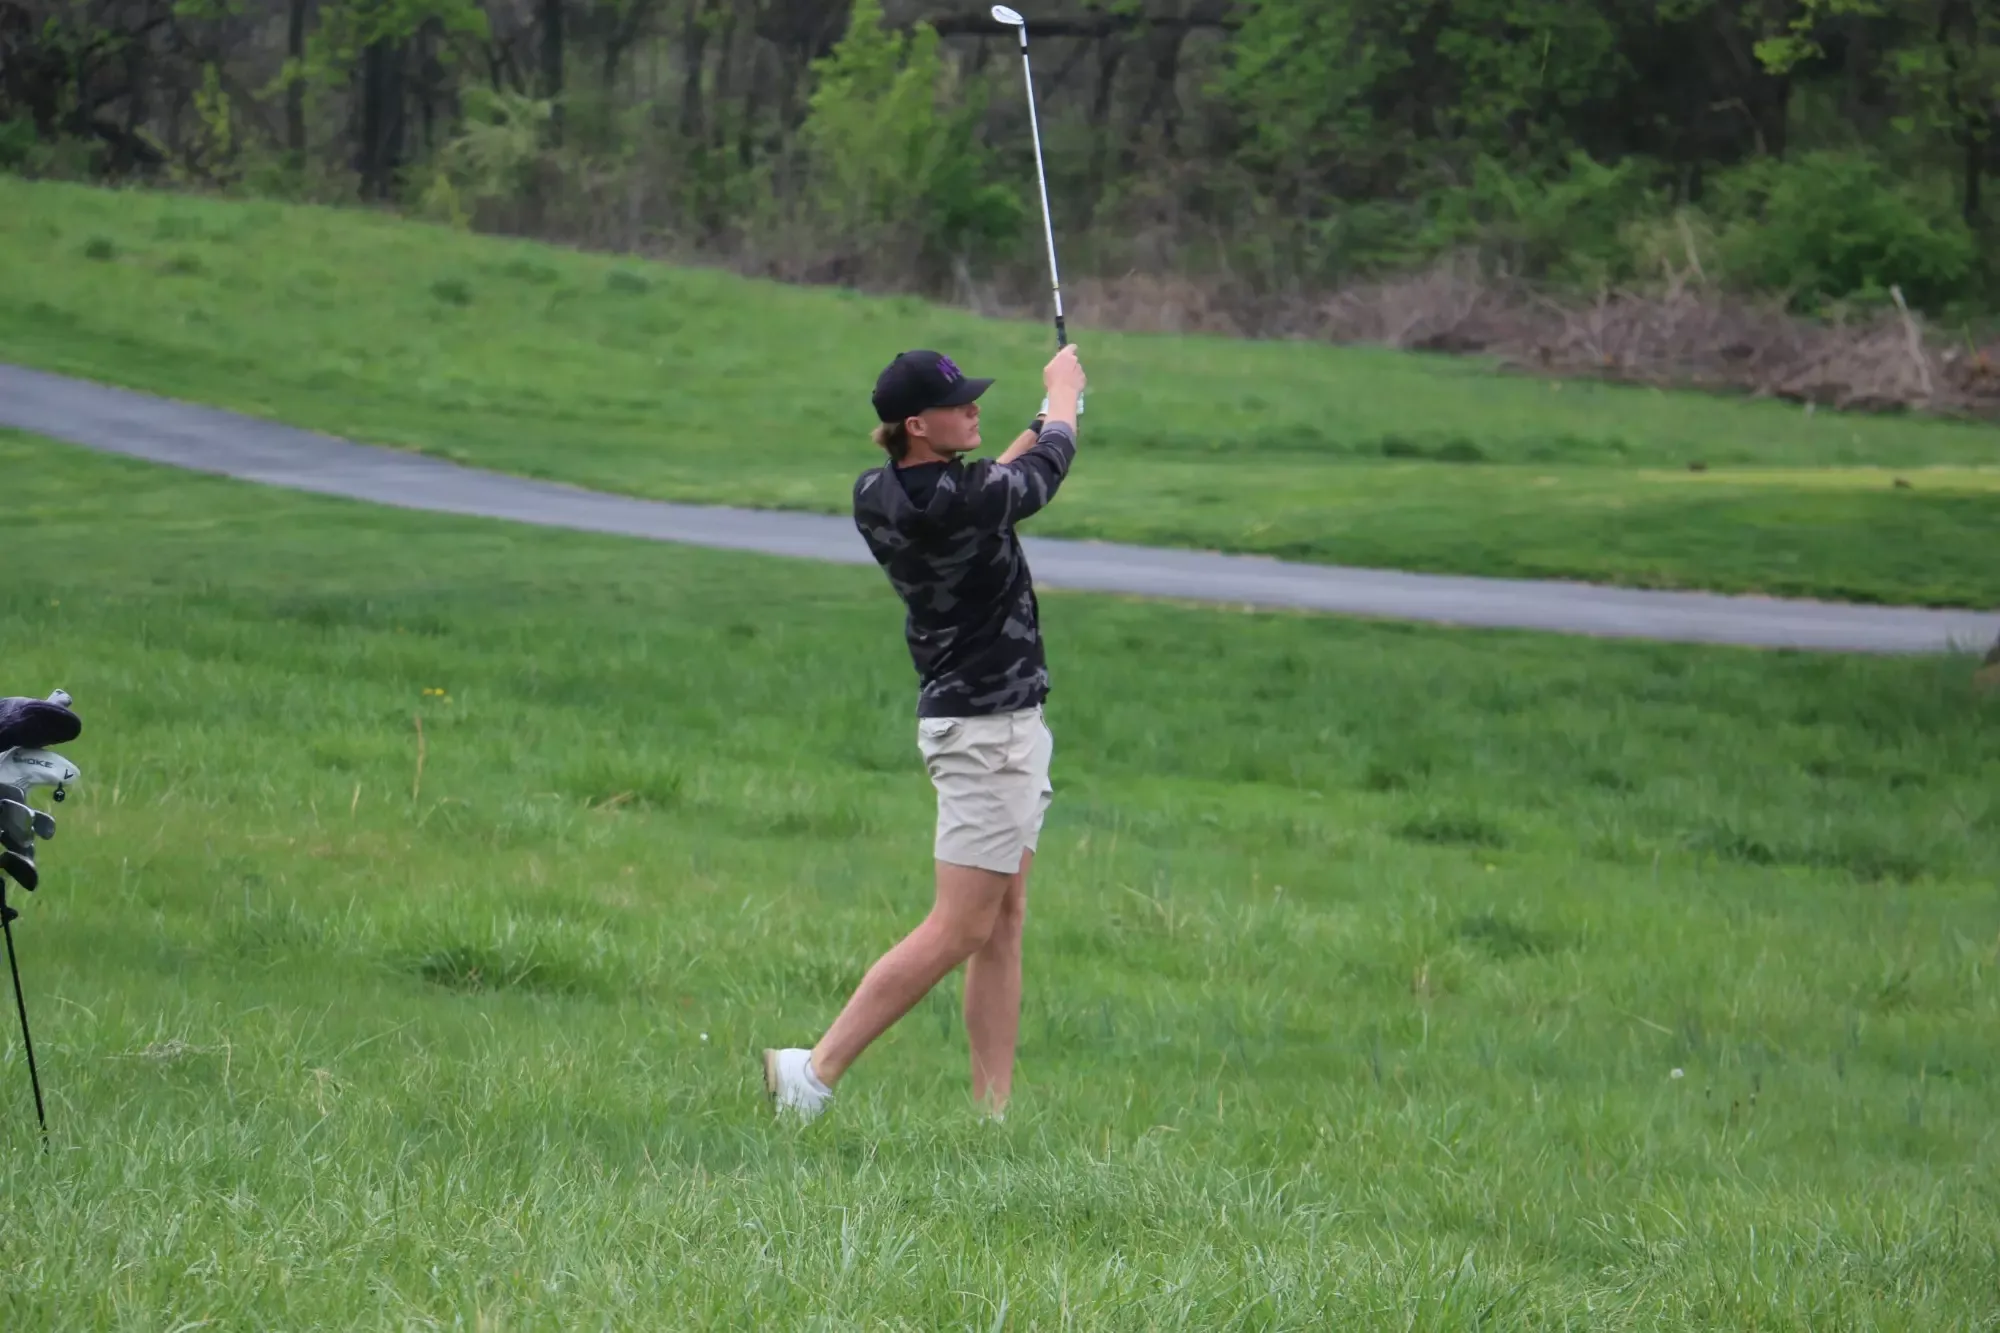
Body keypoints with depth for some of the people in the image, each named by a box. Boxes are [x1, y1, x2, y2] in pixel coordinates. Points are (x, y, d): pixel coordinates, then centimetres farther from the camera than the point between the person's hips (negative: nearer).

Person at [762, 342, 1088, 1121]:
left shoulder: (876, 497, 1)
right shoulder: (956, 504, -23)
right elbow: (1047, 469, -2)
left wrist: (1042, 423, 32)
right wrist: (1063, 393, 18)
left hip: (1003, 725, 10)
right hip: (987, 728, -10)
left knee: (1004, 925, 11)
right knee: (960, 930, -8)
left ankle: (993, 1108, 10)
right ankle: (816, 1070, -8)